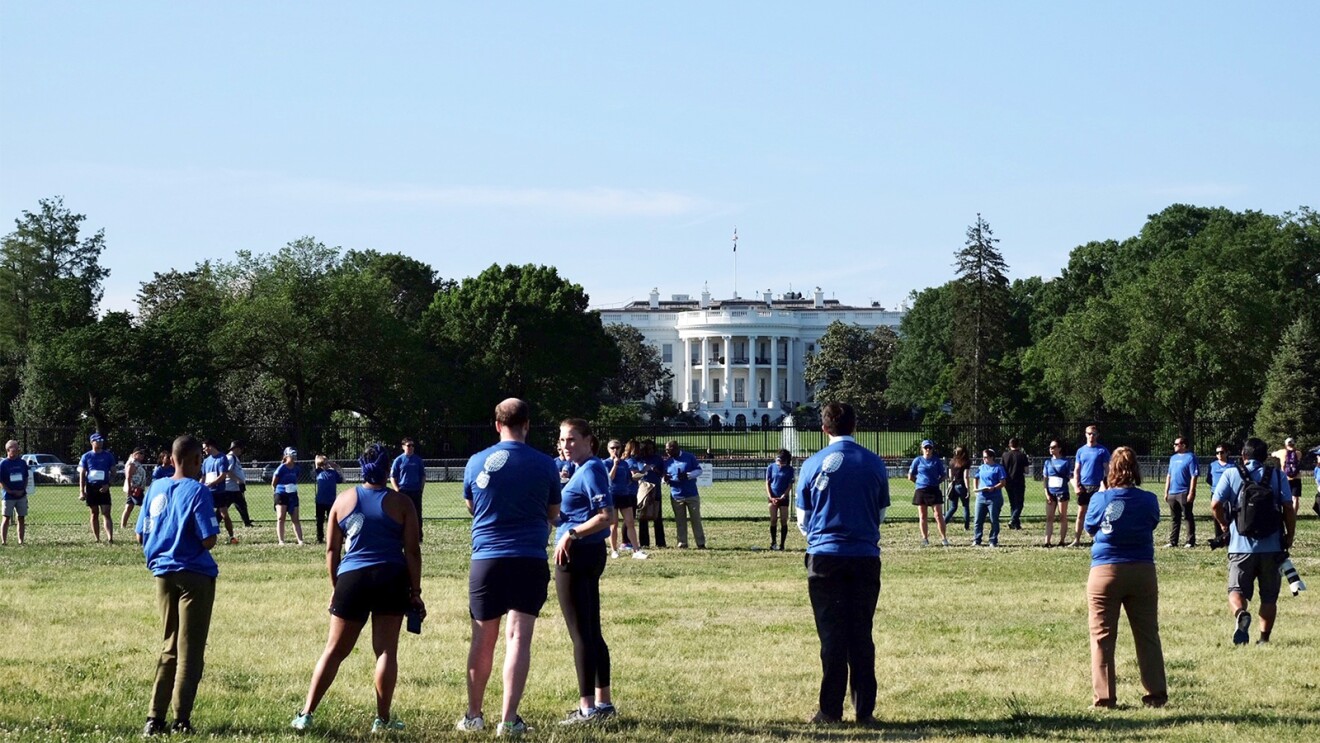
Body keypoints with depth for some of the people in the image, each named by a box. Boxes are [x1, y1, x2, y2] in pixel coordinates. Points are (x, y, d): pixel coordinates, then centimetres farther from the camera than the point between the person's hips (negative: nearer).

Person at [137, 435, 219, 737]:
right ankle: (181, 720, 0)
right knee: (190, 651, 2)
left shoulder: (155, 489, 6)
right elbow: (208, 540, -16)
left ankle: (155, 717, 9)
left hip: (163, 574, 6)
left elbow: (141, 536, 9)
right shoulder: (197, 491, -12)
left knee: (170, 647, 15)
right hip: (195, 576, -5)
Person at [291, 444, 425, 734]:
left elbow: (332, 549, 9)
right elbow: (412, 551, -2)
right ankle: (382, 719, 5)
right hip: (391, 580, -2)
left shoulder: (343, 500, 7)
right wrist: (415, 591, 3)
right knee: (386, 650, 3)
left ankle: (306, 714, 7)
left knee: (334, 650, 8)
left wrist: (335, 587, 17)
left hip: (352, 580, 2)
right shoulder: (401, 503, 1)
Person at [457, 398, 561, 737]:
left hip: (486, 559, 1)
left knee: (482, 639, 12)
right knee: (519, 637, -3)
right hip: (530, 560, -1)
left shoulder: (476, 463, 1)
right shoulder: (545, 465, -2)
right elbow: (553, 513, 10)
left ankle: (473, 715, 22)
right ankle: (508, 719, -9)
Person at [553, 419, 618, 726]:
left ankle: (587, 708, -4)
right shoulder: (585, 469, 14)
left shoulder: (590, 470, -15)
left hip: (577, 553, -10)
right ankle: (602, 702, 21)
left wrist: (571, 534, -22)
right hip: (589, 554, 10)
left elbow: (606, 516, -23)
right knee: (592, 631, 14)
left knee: (580, 633, -6)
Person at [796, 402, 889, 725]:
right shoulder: (874, 464, 1)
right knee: (862, 635, 7)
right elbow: (881, 513, 12)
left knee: (832, 635, 3)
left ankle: (831, 710, 4)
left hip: (825, 558, -1)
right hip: (866, 558, 1)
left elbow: (802, 519, 6)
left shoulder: (813, 464, -3)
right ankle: (865, 710, 7)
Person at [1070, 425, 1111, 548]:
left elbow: (1107, 469, -1)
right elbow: (1076, 470, 10)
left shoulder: (1102, 451, 0)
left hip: (1097, 487, -3)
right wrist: (1076, 486, -2)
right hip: (1083, 487, 3)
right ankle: (1077, 540, 7)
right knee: (1081, 513, 4)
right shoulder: (1081, 450, 9)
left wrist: (1105, 485, -13)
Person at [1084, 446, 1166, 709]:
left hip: (1105, 571, -2)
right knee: (1148, 635, 10)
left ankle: (1104, 697, -1)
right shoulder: (1148, 500, -3)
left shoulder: (1099, 500, -6)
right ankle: (1156, 694, 10)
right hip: (1142, 571, 2)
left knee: (1102, 637, 3)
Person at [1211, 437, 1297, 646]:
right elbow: (1289, 509, -4)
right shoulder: (1277, 476, 2)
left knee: (1237, 590, 6)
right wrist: (1290, 536, 9)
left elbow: (1215, 504, -7)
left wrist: (1224, 523, 11)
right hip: (1272, 547, 1)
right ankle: (1264, 638, 10)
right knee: (1269, 596, 12)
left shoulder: (1231, 474, 1)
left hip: (1241, 546, -1)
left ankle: (1240, 613, -25)